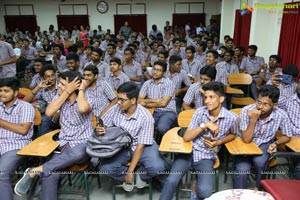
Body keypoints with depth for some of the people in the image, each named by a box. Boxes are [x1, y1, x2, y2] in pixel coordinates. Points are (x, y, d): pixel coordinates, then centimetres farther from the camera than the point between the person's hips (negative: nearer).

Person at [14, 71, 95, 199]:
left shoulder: (87, 100, -3)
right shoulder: (61, 99, 12)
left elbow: (82, 109, -29)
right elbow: (49, 112, -8)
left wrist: (81, 89, -11)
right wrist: (67, 92, -7)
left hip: (82, 147, -3)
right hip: (64, 146, 4)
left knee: (77, 152, -40)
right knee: (49, 175, -25)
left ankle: (35, 171, -28)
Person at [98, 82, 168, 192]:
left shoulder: (145, 117, -23)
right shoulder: (115, 109, -11)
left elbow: (141, 145, -21)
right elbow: (104, 127, 2)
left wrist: (130, 171, -20)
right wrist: (100, 130, -25)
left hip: (143, 147, -3)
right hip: (121, 146, 3)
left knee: (157, 167, -29)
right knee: (105, 168, -22)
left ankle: (140, 173, 7)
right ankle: (127, 177, 9)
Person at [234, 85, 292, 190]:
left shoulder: (281, 115, -18)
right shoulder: (246, 111, -24)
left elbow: (287, 136, 2)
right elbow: (246, 140, -24)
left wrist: (276, 143, -18)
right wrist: (253, 119, -35)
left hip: (265, 145, 1)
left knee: (259, 161, -29)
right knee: (242, 169, -24)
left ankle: (258, 188, 2)